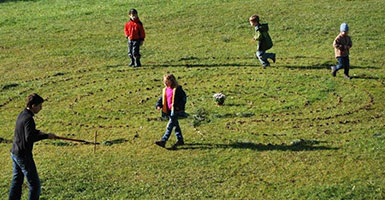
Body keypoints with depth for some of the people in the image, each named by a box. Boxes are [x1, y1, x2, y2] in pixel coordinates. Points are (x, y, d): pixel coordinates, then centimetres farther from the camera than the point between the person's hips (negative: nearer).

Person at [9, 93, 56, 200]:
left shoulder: (22, 114, 7)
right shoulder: (28, 119, -21)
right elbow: (29, 138, -29)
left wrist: (43, 134, 4)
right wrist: (46, 136, -21)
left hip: (14, 153, 10)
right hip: (23, 156, -10)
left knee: (17, 181, 19)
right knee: (34, 184, -1)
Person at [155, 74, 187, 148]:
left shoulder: (177, 89, -9)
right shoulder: (165, 89, 11)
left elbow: (184, 97, -7)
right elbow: (162, 98, 16)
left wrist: (180, 106, -15)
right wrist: (158, 105, -2)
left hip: (175, 110, -8)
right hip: (168, 110, 8)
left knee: (169, 126, -9)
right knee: (175, 125, 15)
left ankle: (163, 141, -13)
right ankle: (180, 140, 24)